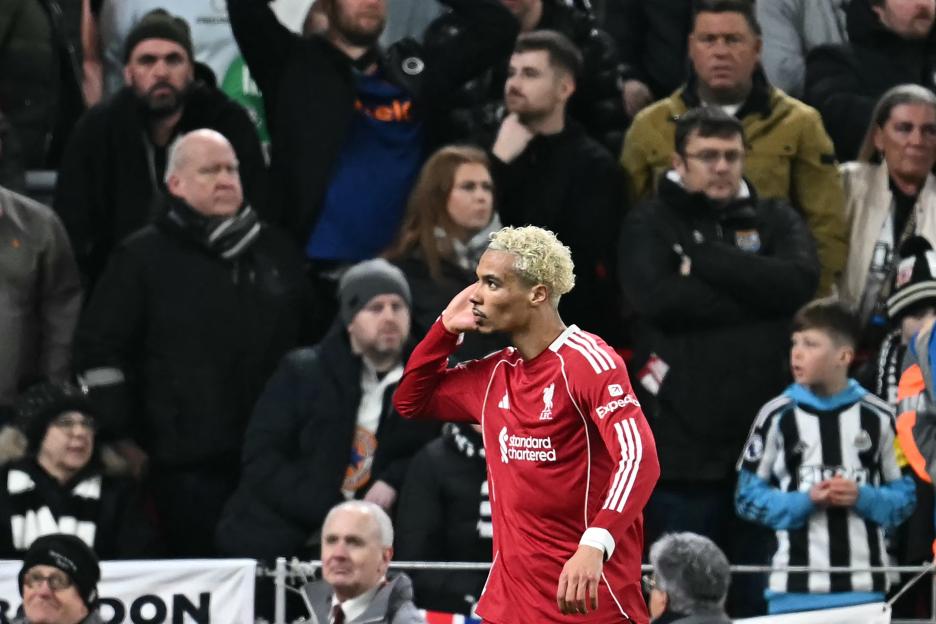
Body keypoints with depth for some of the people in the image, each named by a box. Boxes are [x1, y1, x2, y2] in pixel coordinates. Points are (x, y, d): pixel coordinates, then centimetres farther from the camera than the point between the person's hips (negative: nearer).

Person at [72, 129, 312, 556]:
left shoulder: (275, 252, 16)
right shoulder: (144, 257, 2)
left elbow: (309, 339, 25)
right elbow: (97, 350, 0)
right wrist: (123, 440, -5)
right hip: (187, 465, -4)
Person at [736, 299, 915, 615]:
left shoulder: (877, 417, 5)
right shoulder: (777, 416, 2)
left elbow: (903, 497, 9)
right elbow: (748, 496, 4)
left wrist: (863, 498, -11)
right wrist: (805, 501, -11)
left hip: (864, 588, 1)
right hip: (796, 588, -1)